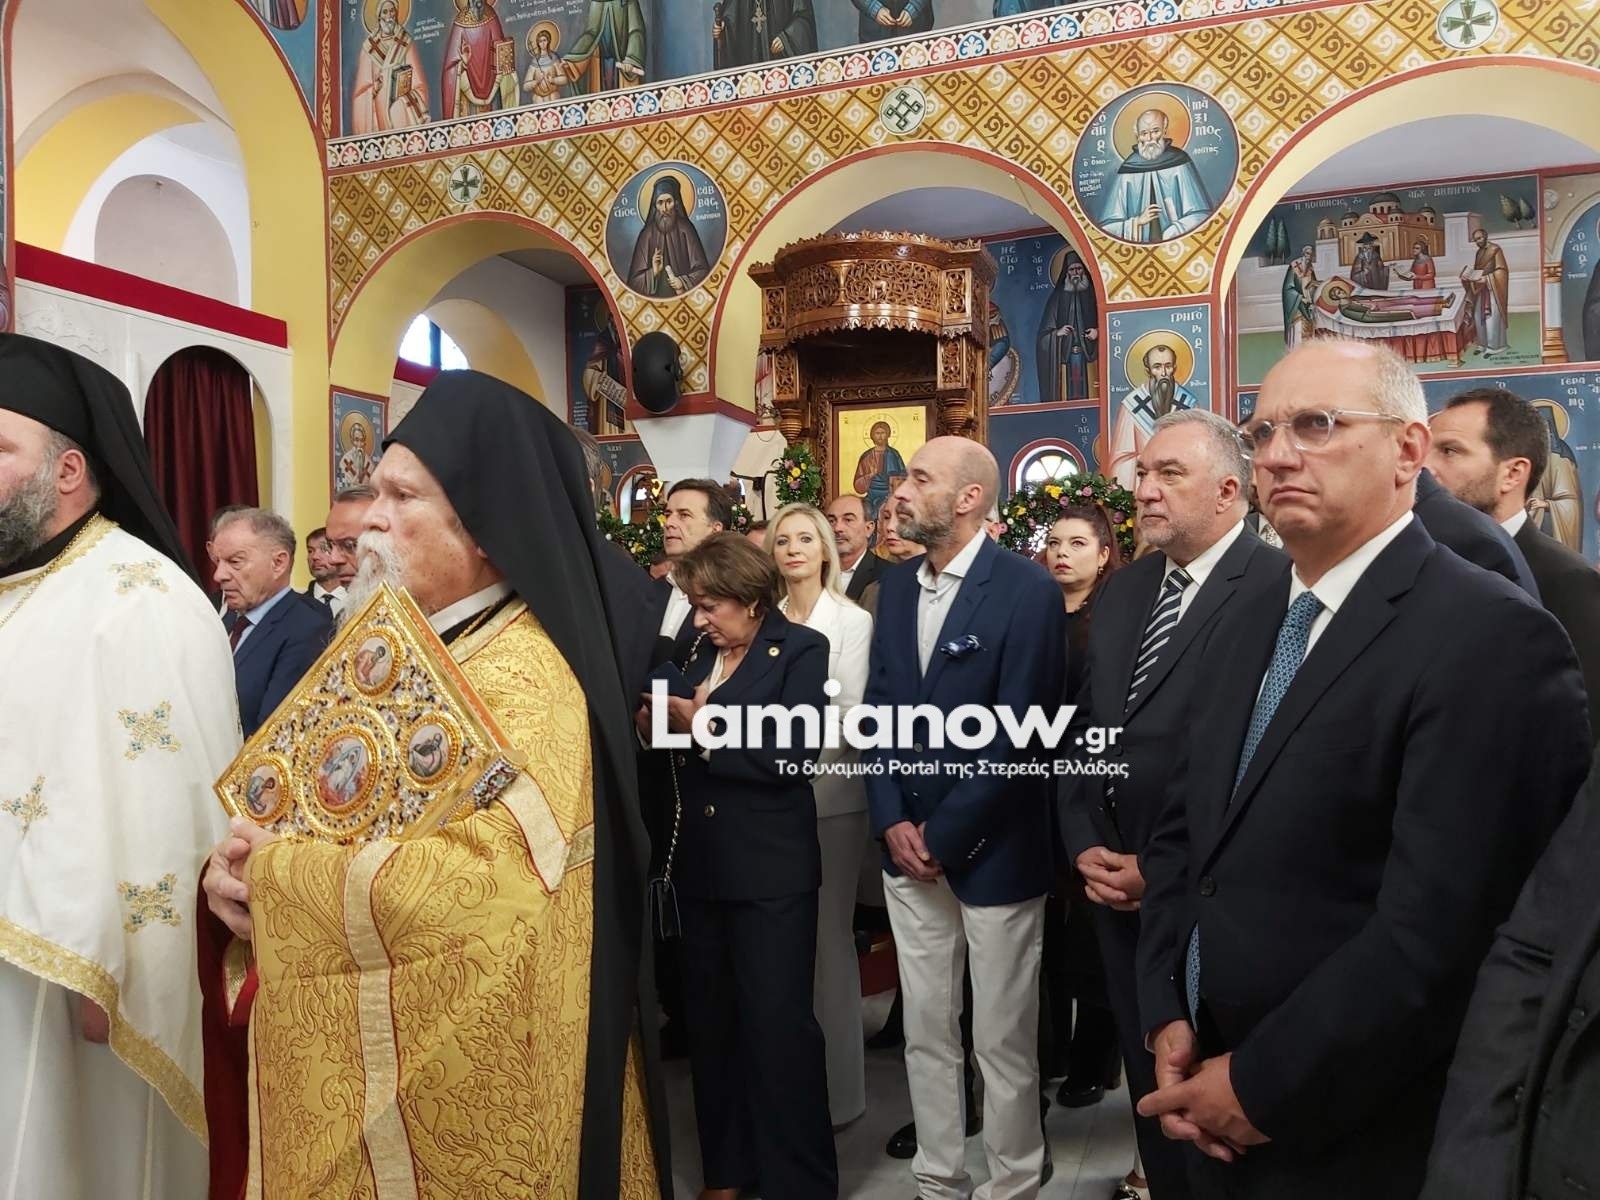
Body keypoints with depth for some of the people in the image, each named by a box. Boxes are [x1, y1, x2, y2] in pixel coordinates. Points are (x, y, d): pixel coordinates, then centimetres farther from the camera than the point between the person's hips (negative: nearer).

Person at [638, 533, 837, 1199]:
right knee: (709, 1020, 15)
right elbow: (686, 748, 12)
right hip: (700, 865, 6)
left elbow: (792, 757, -18)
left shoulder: (801, 649, -7)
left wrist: (702, 726, -19)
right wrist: (660, 727, -8)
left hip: (769, 869, -6)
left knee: (778, 1023, 2)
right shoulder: (699, 652, 11)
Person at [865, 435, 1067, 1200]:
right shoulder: (895, 589, 7)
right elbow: (877, 710, 7)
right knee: (925, 1030, 16)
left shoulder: (1028, 589, -12)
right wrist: (892, 822, -4)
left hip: (993, 850, -5)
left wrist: (946, 836, -13)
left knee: (1003, 1040, 9)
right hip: (908, 848, 6)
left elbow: (1018, 734, -16)